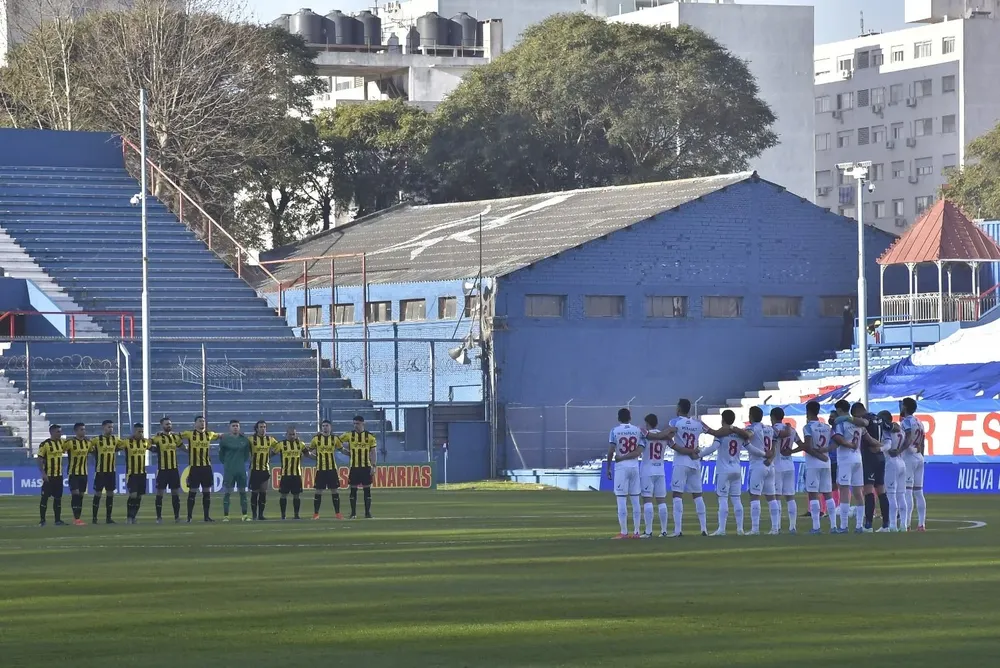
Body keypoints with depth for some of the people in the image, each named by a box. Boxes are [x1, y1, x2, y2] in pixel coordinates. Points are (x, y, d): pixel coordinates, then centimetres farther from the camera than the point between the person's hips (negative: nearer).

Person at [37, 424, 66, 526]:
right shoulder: (45, 444, -11)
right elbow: (40, 460, -12)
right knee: (45, 497, -3)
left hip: (59, 475, 6)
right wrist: (43, 473, -19)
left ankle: (58, 519, 14)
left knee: (58, 497, 9)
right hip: (48, 476, -6)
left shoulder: (61, 442, 7)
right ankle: (42, 520, 3)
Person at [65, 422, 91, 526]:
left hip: (83, 473, 6)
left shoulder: (88, 443, 6)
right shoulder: (70, 442, -13)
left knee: (81, 495, 7)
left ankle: (78, 518, 11)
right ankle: (76, 518, -12)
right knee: (75, 494, -12)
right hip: (73, 473, -6)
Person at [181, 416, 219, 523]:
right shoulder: (190, 434, -2)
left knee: (207, 492, 7)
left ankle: (206, 516, 14)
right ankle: (189, 517, 6)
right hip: (194, 467, -4)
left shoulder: (209, 434, 8)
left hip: (206, 467, 4)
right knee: (192, 491, -1)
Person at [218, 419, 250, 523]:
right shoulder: (224, 439, -4)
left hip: (241, 470, 3)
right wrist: (226, 462, 5)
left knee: (243, 492, 6)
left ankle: (245, 515, 11)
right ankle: (225, 515, 1)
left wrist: (242, 461, 8)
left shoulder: (244, 439, 5)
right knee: (227, 493, -3)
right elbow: (221, 455, 4)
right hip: (229, 470, -3)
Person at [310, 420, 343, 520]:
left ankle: (337, 513, 9)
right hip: (320, 468, 0)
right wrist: (315, 454, 2)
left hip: (332, 468, 0)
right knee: (319, 491, 1)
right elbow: (310, 450, 14)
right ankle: (316, 514, 8)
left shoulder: (335, 439, 2)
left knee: (334, 490, 2)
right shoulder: (316, 438, 1)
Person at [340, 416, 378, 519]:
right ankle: (353, 513, 8)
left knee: (367, 489, 1)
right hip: (354, 467, 1)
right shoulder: (349, 435, 3)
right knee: (353, 489, 2)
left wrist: (373, 466, -5)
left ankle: (368, 512, 6)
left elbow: (372, 452, 2)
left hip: (366, 467, -1)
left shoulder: (369, 436, 1)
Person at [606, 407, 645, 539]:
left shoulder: (615, 431, -3)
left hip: (621, 467, -4)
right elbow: (639, 451, -4)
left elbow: (611, 451, -10)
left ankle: (624, 532, -7)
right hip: (634, 466, 4)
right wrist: (623, 457, -2)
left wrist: (608, 468, -2)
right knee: (635, 500, 8)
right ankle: (636, 532, 8)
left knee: (621, 500, -3)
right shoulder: (638, 431, 6)